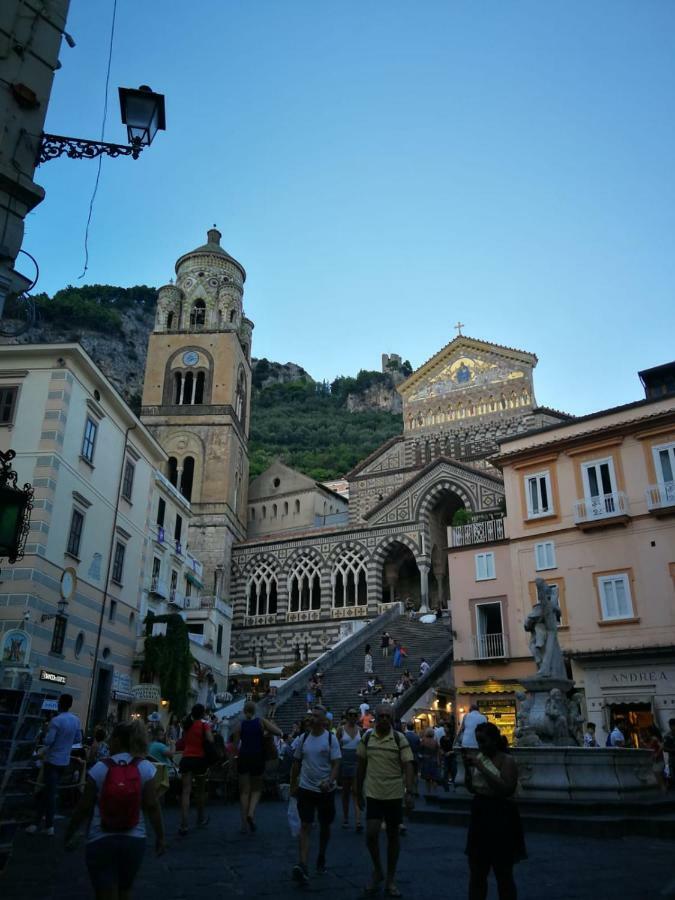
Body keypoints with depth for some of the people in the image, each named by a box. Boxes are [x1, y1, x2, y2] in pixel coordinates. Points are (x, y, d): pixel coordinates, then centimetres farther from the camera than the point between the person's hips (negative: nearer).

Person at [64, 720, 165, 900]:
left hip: (100, 841, -2)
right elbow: (152, 806, -8)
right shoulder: (145, 768, -6)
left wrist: (69, 834, 10)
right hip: (134, 840, 2)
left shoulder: (99, 768, -6)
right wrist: (160, 836, 1)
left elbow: (84, 808, -4)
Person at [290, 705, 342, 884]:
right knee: (305, 826, -9)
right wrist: (293, 785, 11)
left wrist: (329, 782, -26)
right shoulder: (304, 738, 2)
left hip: (326, 790, -1)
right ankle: (303, 866, -13)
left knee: (325, 826, 14)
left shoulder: (331, 739, -7)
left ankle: (321, 859, 34)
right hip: (306, 788, 1)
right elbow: (297, 763, 10)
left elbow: (336, 764, -11)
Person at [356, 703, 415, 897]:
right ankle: (377, 871, 18)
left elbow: (408, 766, -11)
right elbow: (361, 766, 7)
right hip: (373, 794, 1)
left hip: (394, 794, -1)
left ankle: (390, 879, 24)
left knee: (393, 836, 9)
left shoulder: (400, 739, -8)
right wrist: (359, 793, 9)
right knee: (371, 834, -8)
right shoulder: (367, 738, -1)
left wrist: (409, 792, -22)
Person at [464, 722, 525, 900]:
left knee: (503, 873, 9)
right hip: (479, 814, 7)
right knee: (476, 872, 16)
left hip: (500, 817, -7)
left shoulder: (506, 760, -12)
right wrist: (467, 767, -4)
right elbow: (471, 788, 12)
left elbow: (506, 789, -25)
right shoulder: (478, 757, 7)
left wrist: (481, 767, -24)